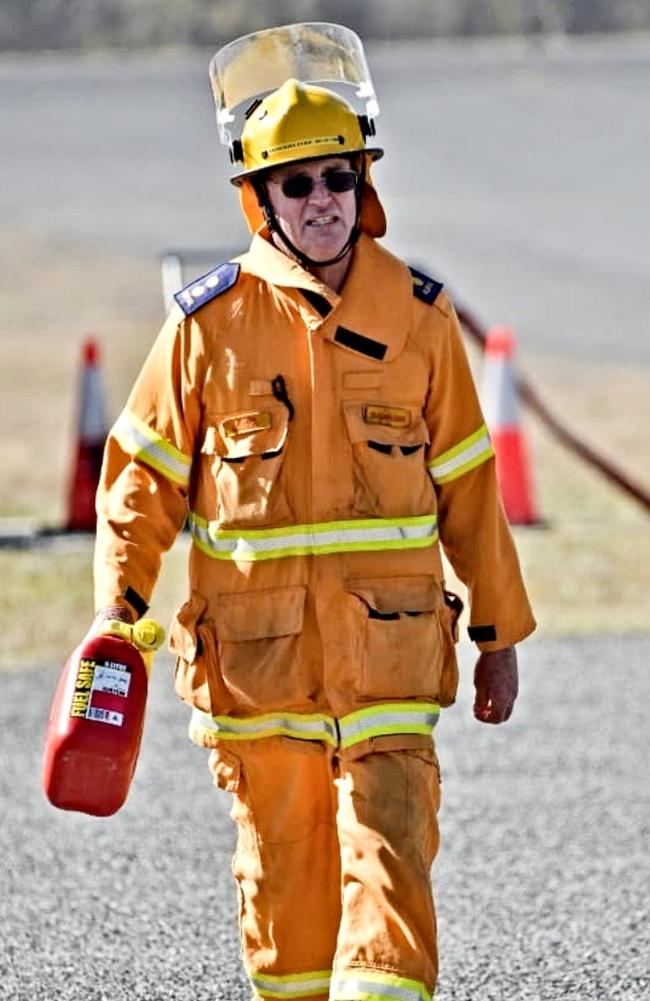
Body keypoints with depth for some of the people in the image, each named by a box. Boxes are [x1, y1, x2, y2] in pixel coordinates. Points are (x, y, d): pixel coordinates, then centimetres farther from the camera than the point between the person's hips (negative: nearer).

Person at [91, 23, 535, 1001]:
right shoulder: (210, 321, -1)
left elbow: (466, 483, 10)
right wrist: (119, 609, -6)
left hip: (390, 639, 0)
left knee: (389, 846, -10)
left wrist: (499, 631, 12)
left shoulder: (418, 315, 3)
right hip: (256, 644, 0)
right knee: (282, 861, 8)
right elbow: (145, 475, 5)